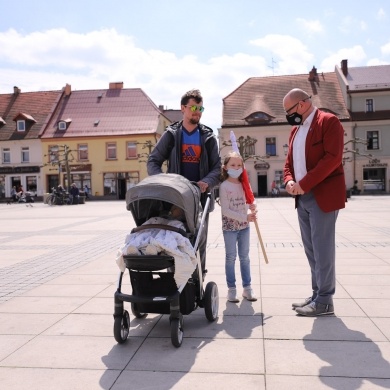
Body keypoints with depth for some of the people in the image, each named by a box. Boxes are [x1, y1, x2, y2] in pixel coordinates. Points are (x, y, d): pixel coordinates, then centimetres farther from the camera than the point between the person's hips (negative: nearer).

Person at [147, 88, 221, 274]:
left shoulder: (208, 137, 8)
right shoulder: (171, 134, 6)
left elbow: (217, 167, 3)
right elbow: (153, 162, 4)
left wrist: (206, 182, -18)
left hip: (200, 197, 1)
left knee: (199, 241, 5)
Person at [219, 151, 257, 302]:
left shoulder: (244, 184, 6)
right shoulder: (224, 186, -12)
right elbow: (225, 210, -18)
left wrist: (250, 207, -5)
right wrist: (245, 217, -24)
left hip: (244, 226, 5)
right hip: (229, 227, -5)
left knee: (245, 257, 12)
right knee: (231, 258, 4)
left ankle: (247, 287, 22)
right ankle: (231, 289, 14)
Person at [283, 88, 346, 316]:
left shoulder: (329, 121, -7)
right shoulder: (296, 129, 18)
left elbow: (333, 157, -18)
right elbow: (290, 161, 19)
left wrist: (304, 183, -21)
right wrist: (289, 181, -3)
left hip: (323, 196, -8)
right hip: (303, 197, 8)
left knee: (323, 249, -3)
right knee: (311, 250, 12)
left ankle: (324, 301, 6)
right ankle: (318, 295, 22)